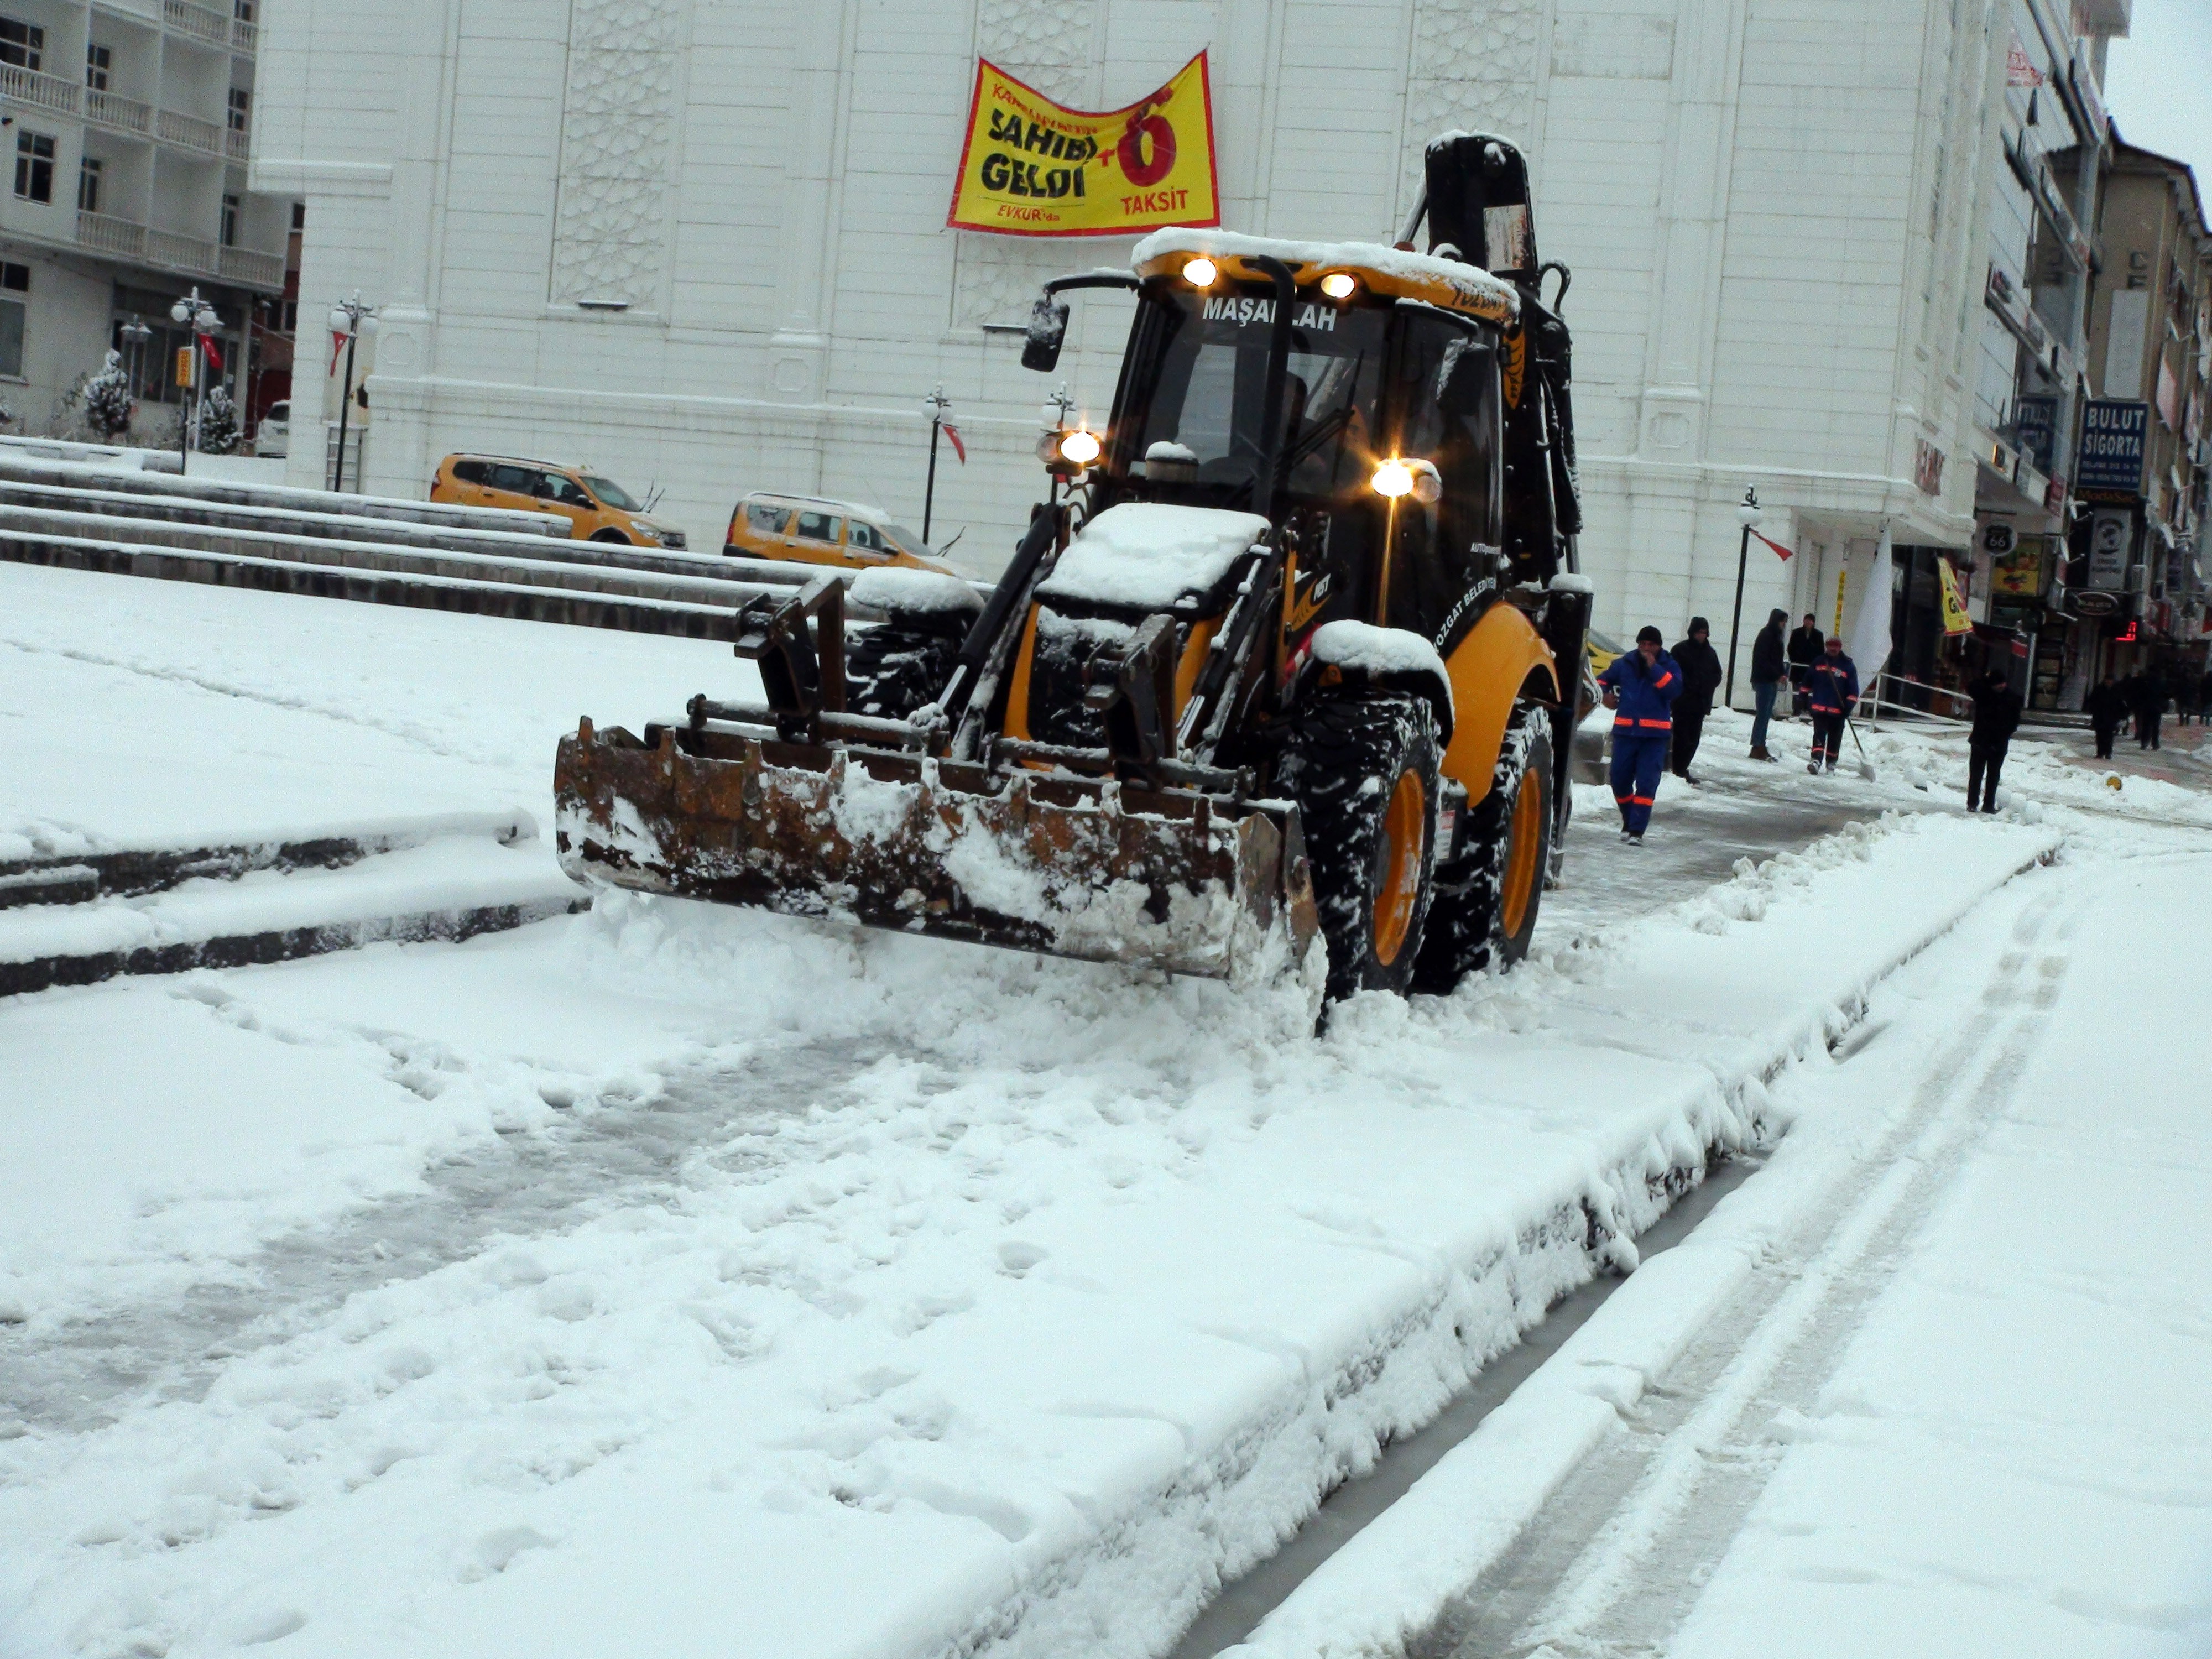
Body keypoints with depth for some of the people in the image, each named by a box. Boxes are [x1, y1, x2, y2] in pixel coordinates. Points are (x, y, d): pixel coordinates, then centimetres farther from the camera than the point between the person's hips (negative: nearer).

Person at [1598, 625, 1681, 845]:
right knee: (1620, 779, 5)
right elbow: (1603, 680, 22)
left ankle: (1637, 830, -9)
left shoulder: (1669, 666, 2)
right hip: (1625, 731, 3)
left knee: (1647, 783, -8)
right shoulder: (1624, 664, 7)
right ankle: (1629, 821, 26)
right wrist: (1604, 694, 1)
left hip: (1655, 735, -3)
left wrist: (1654, 668, -18)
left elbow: (1674, 690, -15)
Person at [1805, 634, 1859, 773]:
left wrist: (1848, 707, -9)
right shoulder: (1818, 663, 7)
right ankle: (1816, 760, -18)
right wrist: (1805, 699, 15)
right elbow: (1807, 682, 17)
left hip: (1838, 711, 0)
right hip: (1819, 708, 0)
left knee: (1835, 738, 9)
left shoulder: (1848, 666, 1)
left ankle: (1831, 763, 21)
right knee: (1819, 735, -10)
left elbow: (1853, 691, 0)